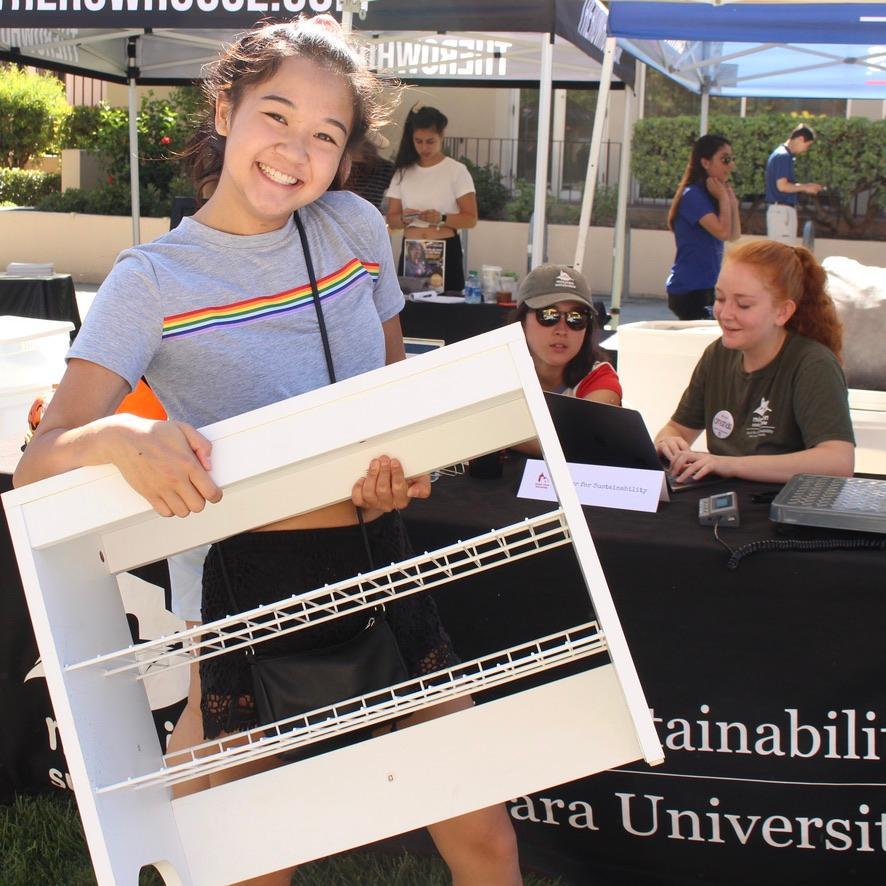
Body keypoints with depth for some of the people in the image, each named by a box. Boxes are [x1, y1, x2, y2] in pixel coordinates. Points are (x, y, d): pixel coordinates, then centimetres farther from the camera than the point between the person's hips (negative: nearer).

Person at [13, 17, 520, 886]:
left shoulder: (356, 228, 1)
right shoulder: (152, 280, -10)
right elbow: (36, 464, -15)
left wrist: (400, 458, -4)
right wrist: (117, 437, -37)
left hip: (381, 561, 4)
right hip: (255, 582, -3)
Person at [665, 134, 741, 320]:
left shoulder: (710, 195, 12)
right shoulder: (692, 195, -14)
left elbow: (734, 235, 11)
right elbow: (722, 231, -24)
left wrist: (731, 200, 3)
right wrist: (724, 198, -10)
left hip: (707, 287, 9)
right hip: (689, 289, -9)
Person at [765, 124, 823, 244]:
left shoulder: (780, 154, 17)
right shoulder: (783, 156, -14)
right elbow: (782, 186, -20)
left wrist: (803, 187, 14)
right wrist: (805, 187, -9)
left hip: (777, 209, 10)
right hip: (782, 210, -10)